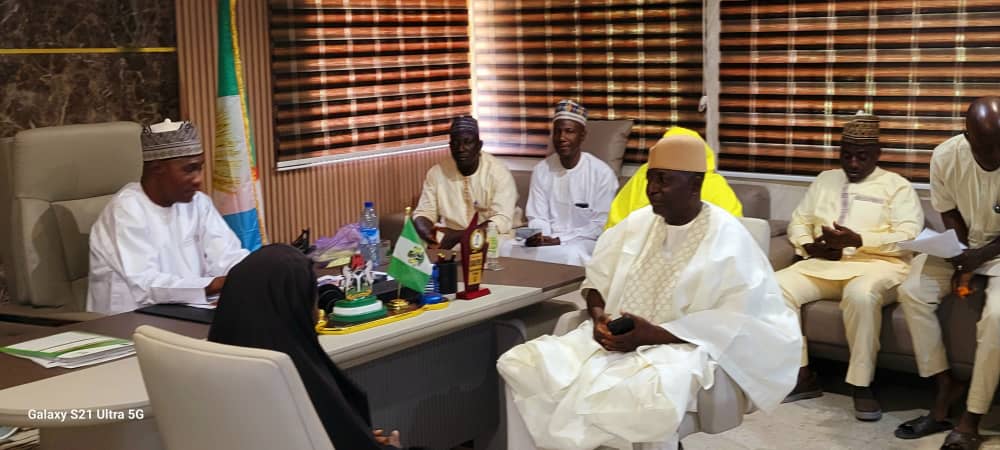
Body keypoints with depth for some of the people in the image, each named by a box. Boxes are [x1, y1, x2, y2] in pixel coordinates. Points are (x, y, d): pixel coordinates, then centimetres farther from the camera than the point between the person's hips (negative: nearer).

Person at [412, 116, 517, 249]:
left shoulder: (499, 173, -9)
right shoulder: (436, 173, 3)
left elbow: (502, 221, -17)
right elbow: (423, 213, 6)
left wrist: (458, 235, -26)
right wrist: (426, 232, -19)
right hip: (449, 241, 2)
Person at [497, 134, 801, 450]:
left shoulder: (727, 239, -8)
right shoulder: (638, 222, 10)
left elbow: (733, 322, -14)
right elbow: (597, 278, 16)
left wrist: (654, 335, -20)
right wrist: (598, 315, -6)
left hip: (681, 347, -5)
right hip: (616, 338, 6)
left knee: (655, 398, -41)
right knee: (519, 363, -14)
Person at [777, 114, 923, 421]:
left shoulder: (897, 186, 6)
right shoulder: (825, 180, 22)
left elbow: (908, 237, -8)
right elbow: (798, 221, 18)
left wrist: (857, 240, -18)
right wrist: (809, 245, -5)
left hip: (877, 265, -5)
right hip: (823, 264, 5)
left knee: (861, 294, -40)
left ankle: (862, 385, -27)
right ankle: (802, 375, -14)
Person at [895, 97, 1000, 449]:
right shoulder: (945, 157, -15)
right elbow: (949, 212, -1)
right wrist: (962, 260, -15)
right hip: (962, 246, 4)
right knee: (911, 292, -21)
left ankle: (970, 421, -18)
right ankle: (946, 386, -5)